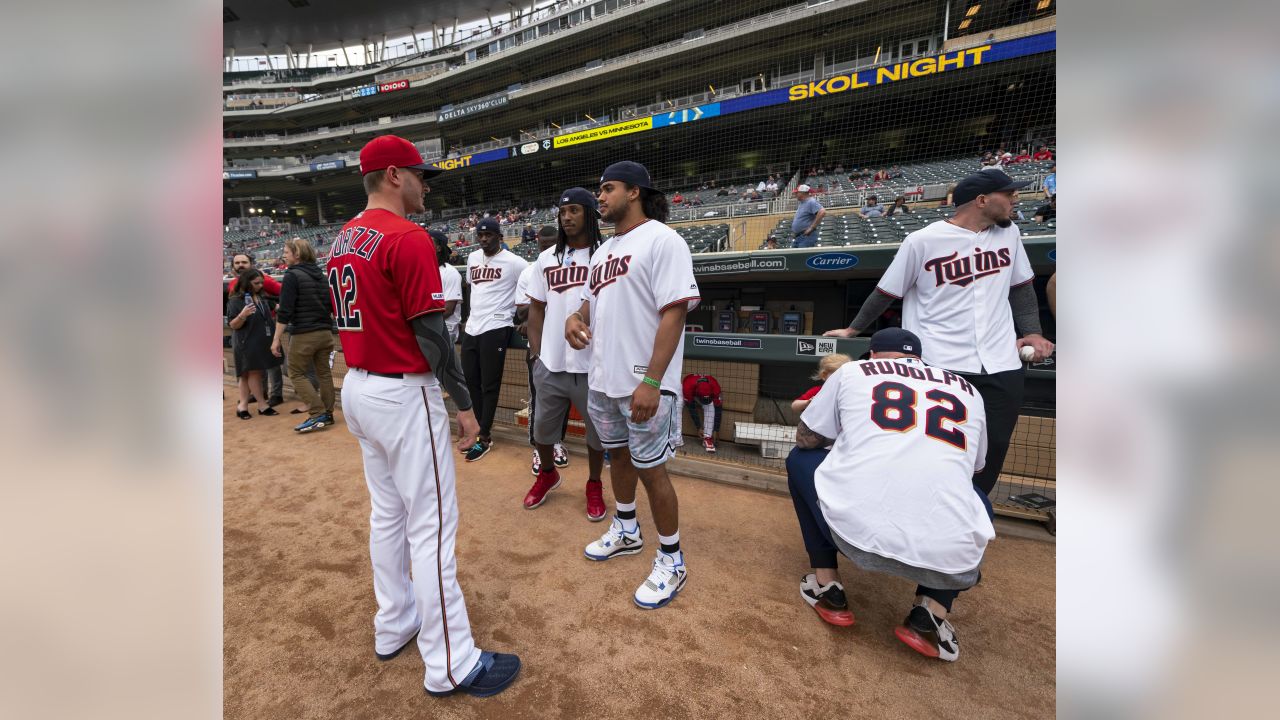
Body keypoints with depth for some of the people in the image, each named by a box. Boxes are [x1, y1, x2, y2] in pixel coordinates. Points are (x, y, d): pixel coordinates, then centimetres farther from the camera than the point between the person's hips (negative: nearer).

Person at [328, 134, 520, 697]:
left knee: (386, 514, 19)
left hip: (355, 388, 10)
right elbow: (431, 335, -19)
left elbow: (350, 318, 16)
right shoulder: (409, 239, -16)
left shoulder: (343, 240, 11)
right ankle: (452, 666, 9)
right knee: (431, 527, -3)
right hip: (404, 394, -9)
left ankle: (394, 625, 35)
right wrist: (464, 403, -11)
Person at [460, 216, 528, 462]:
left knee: (490, 385, 0)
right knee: (470, 381, 12)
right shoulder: (472, 258, 13)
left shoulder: (513, 262, -9)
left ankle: (484, 438, 11)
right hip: (471, 327, 7)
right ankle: (478, 428, 28)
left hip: (495, 328, -7)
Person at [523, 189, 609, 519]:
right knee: (542, 428, 16)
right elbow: (536, 308, 13)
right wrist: (536, 354, 7)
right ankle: (547, 474, 43)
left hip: (592, 365, -3)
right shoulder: (546, 258, 9)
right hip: (550, 365, 4)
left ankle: (594, 486, 33)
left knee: (596, 430, 10)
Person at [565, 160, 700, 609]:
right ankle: (626, 531, 42)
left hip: (644, 384, -9)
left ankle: (672, 560, 20)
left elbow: (674, 312, -20)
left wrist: (651, 381, -26)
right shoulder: (604, 250, 15)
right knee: (618, 454, 20)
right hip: (602, 379, 9)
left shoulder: (661, 240, -12)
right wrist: (575, 318, 0)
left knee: (650, 468, 0)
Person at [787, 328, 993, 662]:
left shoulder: (853, 370, 15)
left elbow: (806, 439, 22)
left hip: (855, 534, -2)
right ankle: (933, 611, 16)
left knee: (801, 459, 27)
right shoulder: (967, 390, 22)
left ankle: (826, 585, 24)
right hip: (949, 558, 3)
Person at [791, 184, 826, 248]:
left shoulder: (811, 202, -10)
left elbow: (822, 212, -24)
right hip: (797, 238, 10)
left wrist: (811, 227, -21)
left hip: (806, 237, -10)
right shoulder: (800, 203, 19)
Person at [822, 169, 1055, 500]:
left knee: (994, 449, 8)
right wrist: (852, 330, 8)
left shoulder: (1009, 233, 11)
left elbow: (1021, 287, 21)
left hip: (1002, 367, 5)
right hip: (941, 367, -5)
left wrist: (1031, 331, 9)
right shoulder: (923, 241, -6)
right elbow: (886, 293, 2)